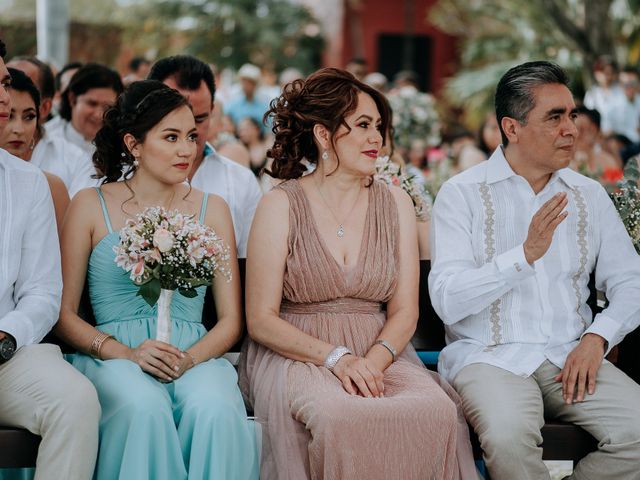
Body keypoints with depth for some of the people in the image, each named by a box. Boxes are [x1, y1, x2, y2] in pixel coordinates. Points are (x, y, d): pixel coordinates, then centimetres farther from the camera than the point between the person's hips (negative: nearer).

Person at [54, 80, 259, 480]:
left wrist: (189, 358, -11)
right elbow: (64, 315, 4)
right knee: (144, 407, -36)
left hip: (195, 356, 2)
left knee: (216, 408, -33)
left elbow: (231, 321, 10)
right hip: (113, 357, -1)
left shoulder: (211, 209, 13)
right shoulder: (91, 206, 7)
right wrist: (125, 353, -13)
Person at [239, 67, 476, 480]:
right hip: (297, 355, -3)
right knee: (340, 416, -37)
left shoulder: (395, 203, 12)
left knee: (437, 409, -30)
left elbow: (405, 311, 6)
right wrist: (336, 357, -17)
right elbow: (261, 320, -4)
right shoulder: (281, 206, 0)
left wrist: (373, 361, -14)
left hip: (378, 355, 3)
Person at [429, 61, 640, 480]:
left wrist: (596, 337, -7)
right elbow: (447, 300, -12)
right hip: (490, 356, -4)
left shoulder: (589, 195, 12)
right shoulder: (462, 194, -2)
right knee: (509, 437, -35)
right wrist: (527, 254, -21)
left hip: (572, 356, 4)